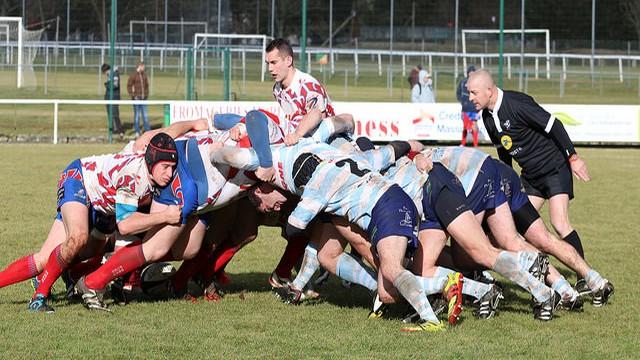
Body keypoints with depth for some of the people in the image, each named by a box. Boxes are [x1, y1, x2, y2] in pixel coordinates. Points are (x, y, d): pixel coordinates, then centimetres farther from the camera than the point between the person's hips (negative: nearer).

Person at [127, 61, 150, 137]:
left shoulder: (144, 75, 10)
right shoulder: (133, 75, -8)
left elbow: (146, 85, 20)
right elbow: (129, 86, -7)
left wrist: (146, 94, 10)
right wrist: (132, 95, -13)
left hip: (143, 98, 5)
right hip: (136, 98, -5)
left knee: (145, 115, 6)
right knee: (137, 115, -1)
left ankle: (148, 130, 8)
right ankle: (137, 132, 3)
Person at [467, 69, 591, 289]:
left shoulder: (517, 104, -24)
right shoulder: (488, 117, 2)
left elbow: (553, 126, -22)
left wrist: (572, 157, -21)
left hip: (555, 168, -9)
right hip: (530, 175, 9)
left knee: (559, 223, -18)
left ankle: (584, 278, -13)